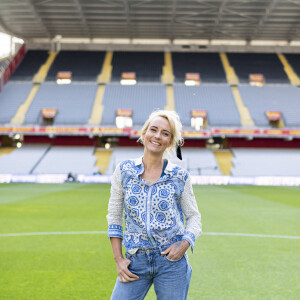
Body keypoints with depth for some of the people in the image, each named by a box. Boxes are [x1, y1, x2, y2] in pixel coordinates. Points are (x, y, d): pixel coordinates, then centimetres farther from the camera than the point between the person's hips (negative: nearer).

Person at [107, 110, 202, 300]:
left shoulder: (180, 177, 0)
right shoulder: (124, 171, 2)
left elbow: (194, 216, 9)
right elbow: (114, 217, 7)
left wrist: (185, 243, -10)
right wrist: (118, 259, 1)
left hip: (171, 260, 0)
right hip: (135, 262, 1)